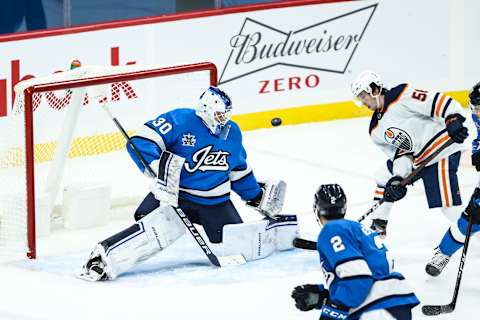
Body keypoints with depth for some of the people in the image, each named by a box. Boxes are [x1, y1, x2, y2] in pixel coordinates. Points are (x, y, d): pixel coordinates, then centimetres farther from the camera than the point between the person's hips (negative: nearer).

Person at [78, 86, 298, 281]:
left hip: (215, 202, 4)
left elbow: (239, 170, 22)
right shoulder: (180, 121, -15)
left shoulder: (232, 133, 6)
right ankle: (103, 257, -34)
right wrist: (159, 165, -36)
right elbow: (140, 142, -21)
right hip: (174, 194, -4)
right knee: (157, 229, -35)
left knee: (240, 245, -9)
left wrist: (258, 197, 23)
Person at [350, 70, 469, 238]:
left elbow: (438, 102, -23)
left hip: (442, 149, -9)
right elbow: (400, 153, 3)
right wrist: (398, 178, -14)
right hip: (416, 157, 9)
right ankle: (378, 226, 30)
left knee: (447, 203, -14)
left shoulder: (402, 95, -17)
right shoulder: (376, 130, 9)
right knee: (384, 177, 18)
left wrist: (454, 120, -38)